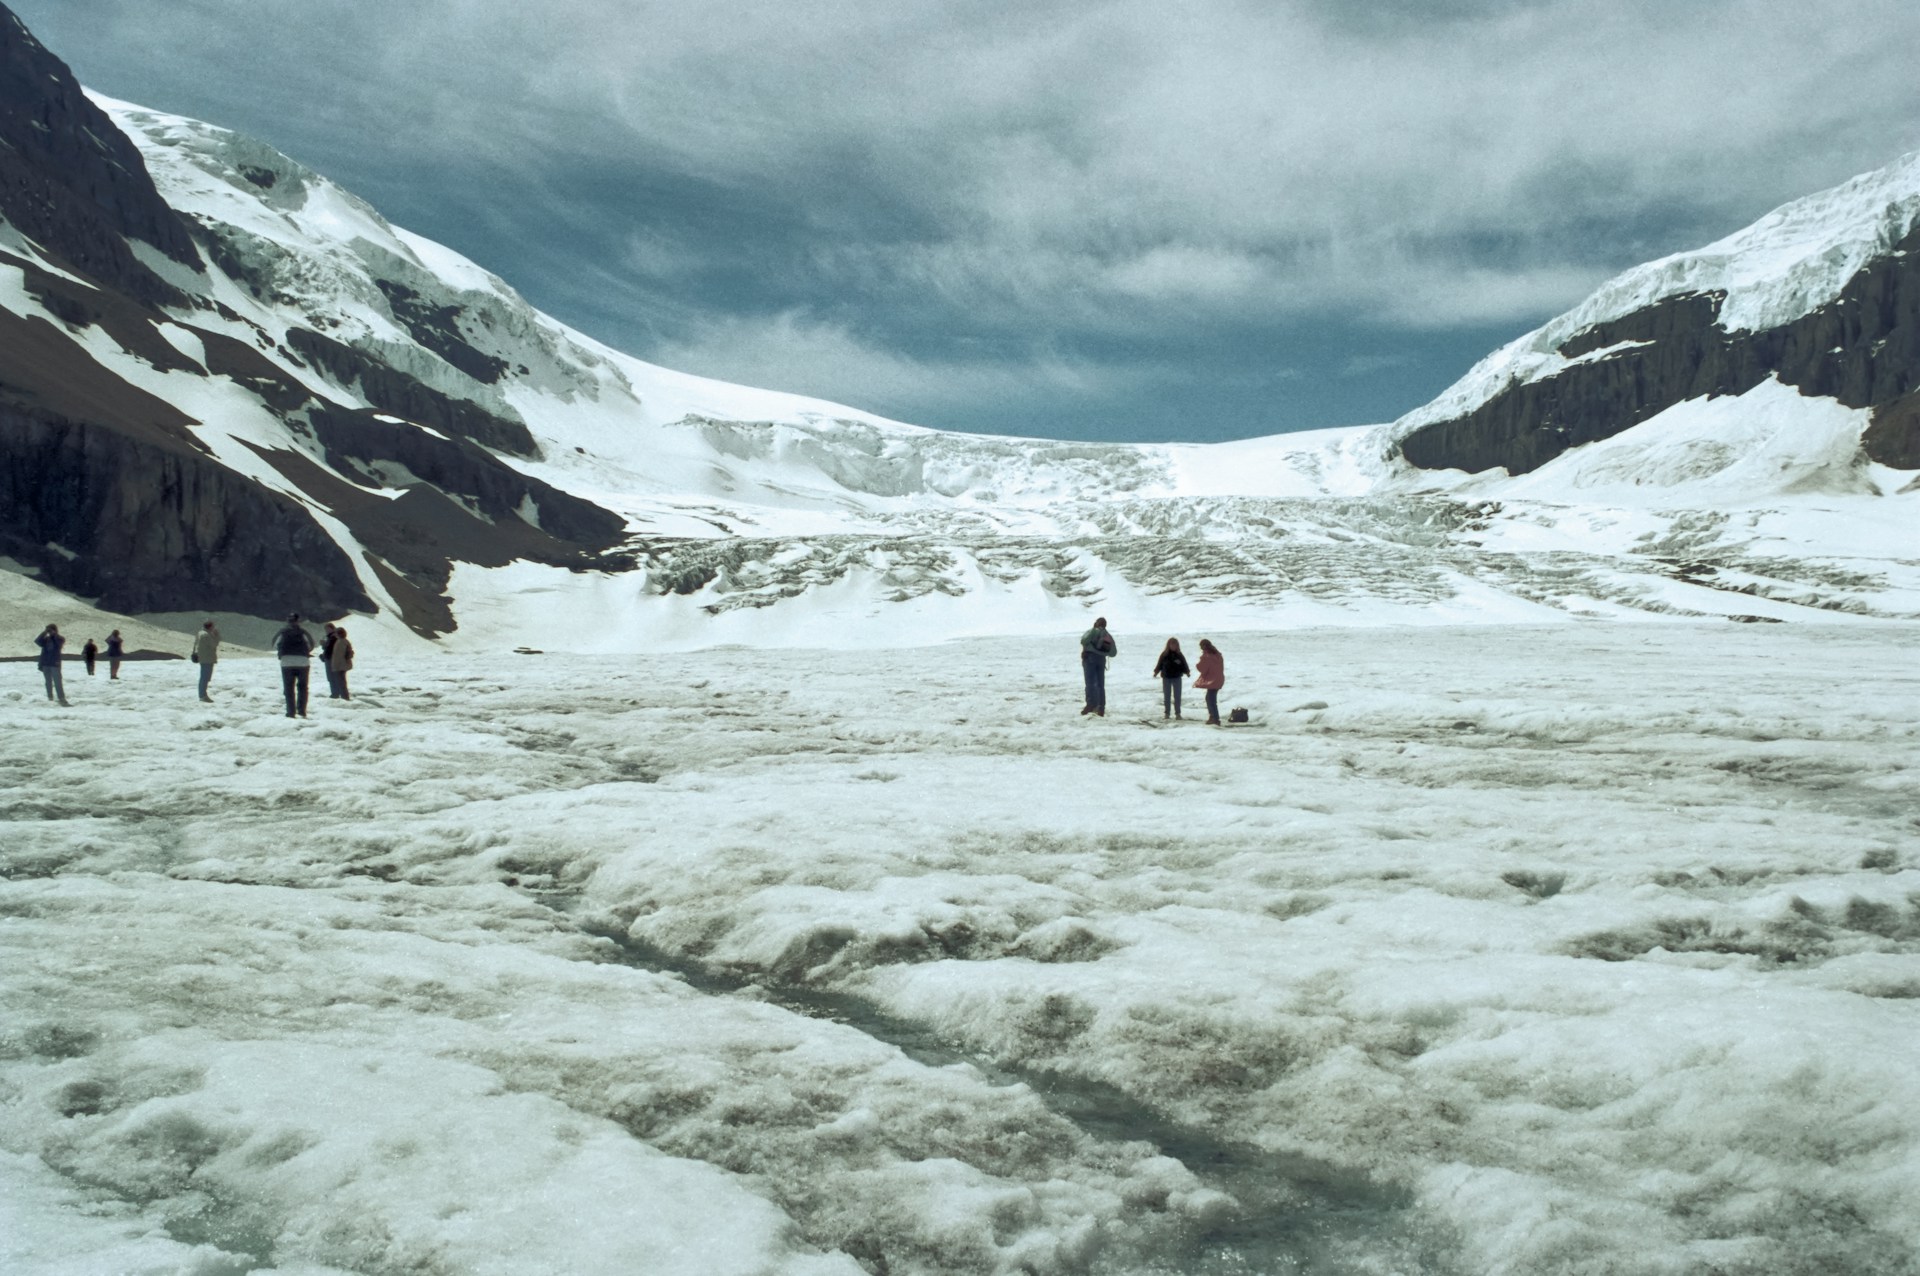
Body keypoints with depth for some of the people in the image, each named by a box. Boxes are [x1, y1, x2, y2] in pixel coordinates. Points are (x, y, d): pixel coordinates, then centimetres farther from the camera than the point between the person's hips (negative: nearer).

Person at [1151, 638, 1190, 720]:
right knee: (1167, 696, 6)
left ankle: (1177, 713, 11)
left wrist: (1186, 672, -9)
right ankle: (1167, 713, 13)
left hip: (1177, 677, 1)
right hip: (1166, 678, -1)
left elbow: (1184, 665, 3)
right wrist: (1156, 672, -8)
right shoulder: (1164, 655, -4)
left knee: (1177, 696, 4)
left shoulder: (1179, 655, 0)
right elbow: (1159, 665, 1)